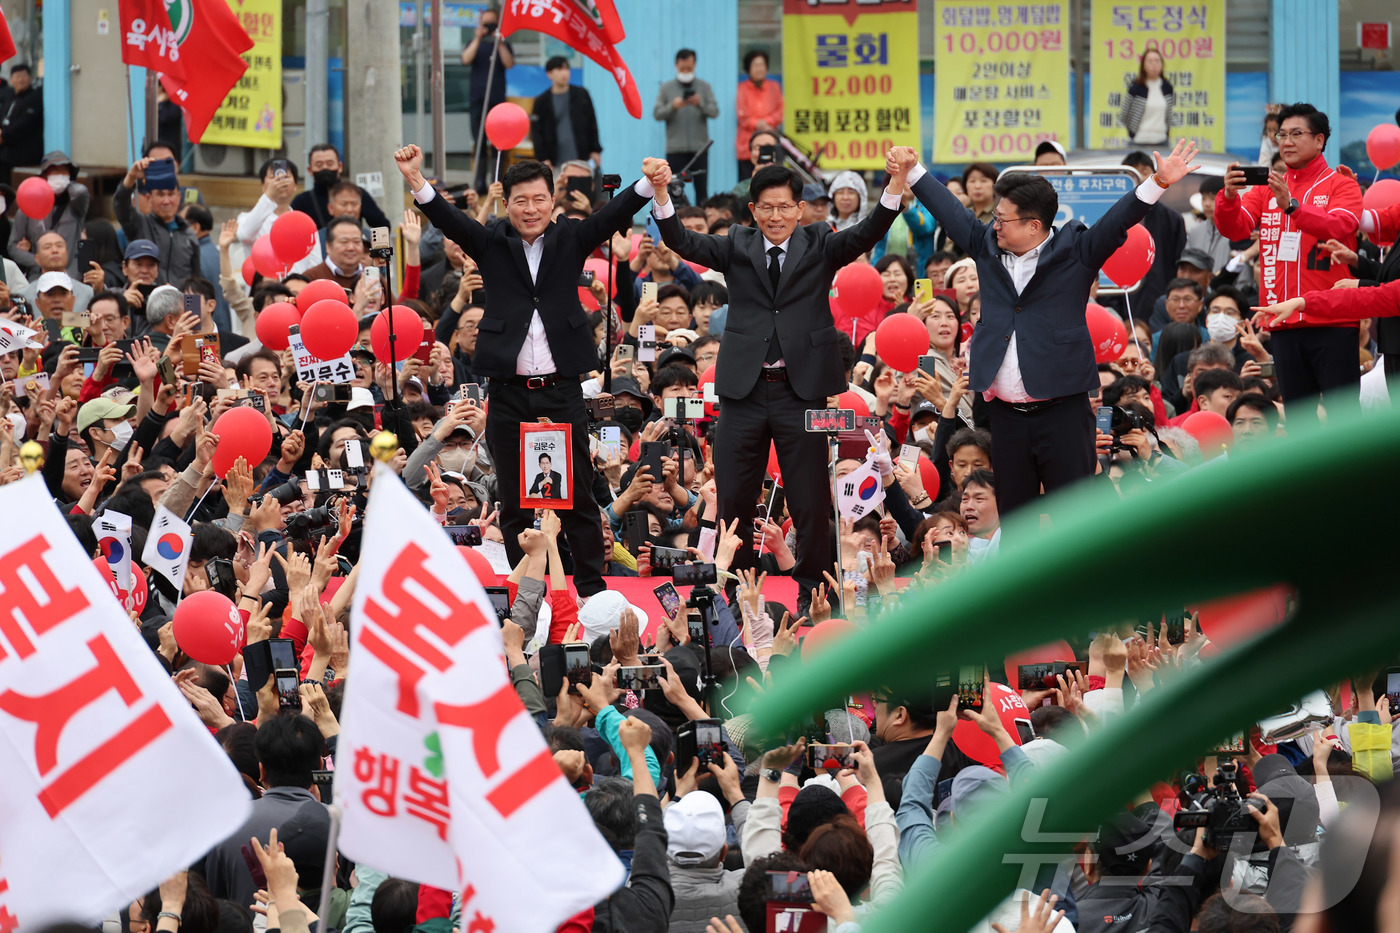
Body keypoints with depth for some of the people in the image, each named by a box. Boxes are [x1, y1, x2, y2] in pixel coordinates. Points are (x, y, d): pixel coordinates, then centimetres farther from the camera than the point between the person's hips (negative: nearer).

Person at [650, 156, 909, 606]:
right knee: (733, 500, 6)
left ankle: (814, 590, 12)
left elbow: (866, 234, -10)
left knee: (810, 500, 2)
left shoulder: (819, 245, 5)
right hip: (744, 387, 1)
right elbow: (684, 243, -5)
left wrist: (896, 184, -28)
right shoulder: (737, 247, 8)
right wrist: (661, 194, -23)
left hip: (802, 387, -1)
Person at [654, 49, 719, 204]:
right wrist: (673, 106, -16)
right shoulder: (666, 88, 10)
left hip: (699, 149, 0)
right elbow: (657, 114, 3)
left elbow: (715, 112, 2)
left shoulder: (704, 87, 11)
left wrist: (700, 104, -18)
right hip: (675, 149, 0)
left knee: (702, 191, -3)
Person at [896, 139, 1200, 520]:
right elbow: (950, 212, 21)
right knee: (1014, 514, 11)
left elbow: (1118, 220, -13)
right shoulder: (988, 246, 10)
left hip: (1061, 412, -5)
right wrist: (913, 171, 26)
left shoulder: (1074, 251, -4)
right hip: (1006, 414, 5)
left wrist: (1159, 182, -27)